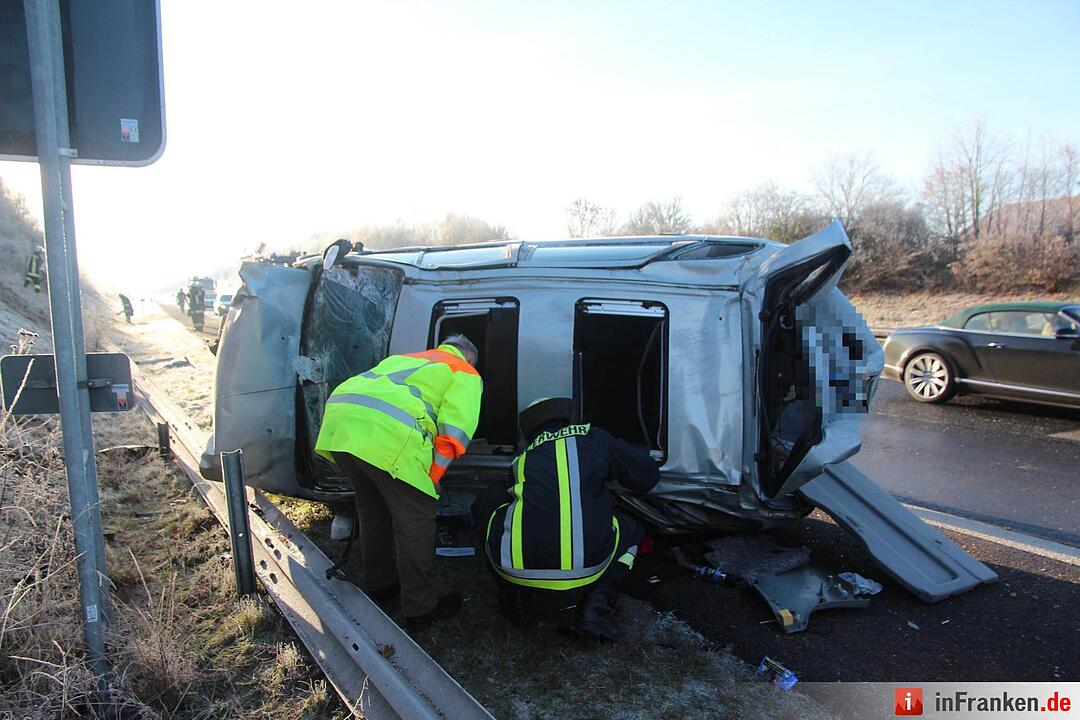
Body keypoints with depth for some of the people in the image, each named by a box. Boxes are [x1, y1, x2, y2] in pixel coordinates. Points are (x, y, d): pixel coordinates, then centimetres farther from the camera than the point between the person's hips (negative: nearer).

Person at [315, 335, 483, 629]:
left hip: (338, 422, 8)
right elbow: (454, 433, 1)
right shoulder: (465, 374, 17)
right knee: (415, 522, 6)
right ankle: (421, 609, 18)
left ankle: (379, 586, 43)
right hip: (387, 433, -8)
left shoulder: (404, 359, 38)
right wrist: (431, 479, 9)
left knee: (372, 511, 25)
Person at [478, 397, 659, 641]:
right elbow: (648, 474, 17)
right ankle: (596, 604, 9)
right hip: (585, 568, -1)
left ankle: (516, 602, 25)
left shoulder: (523, 458, 22)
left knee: (485, 505, 30)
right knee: (632, 530, 29)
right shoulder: (593, 438, 15)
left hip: (517, 568, 1)